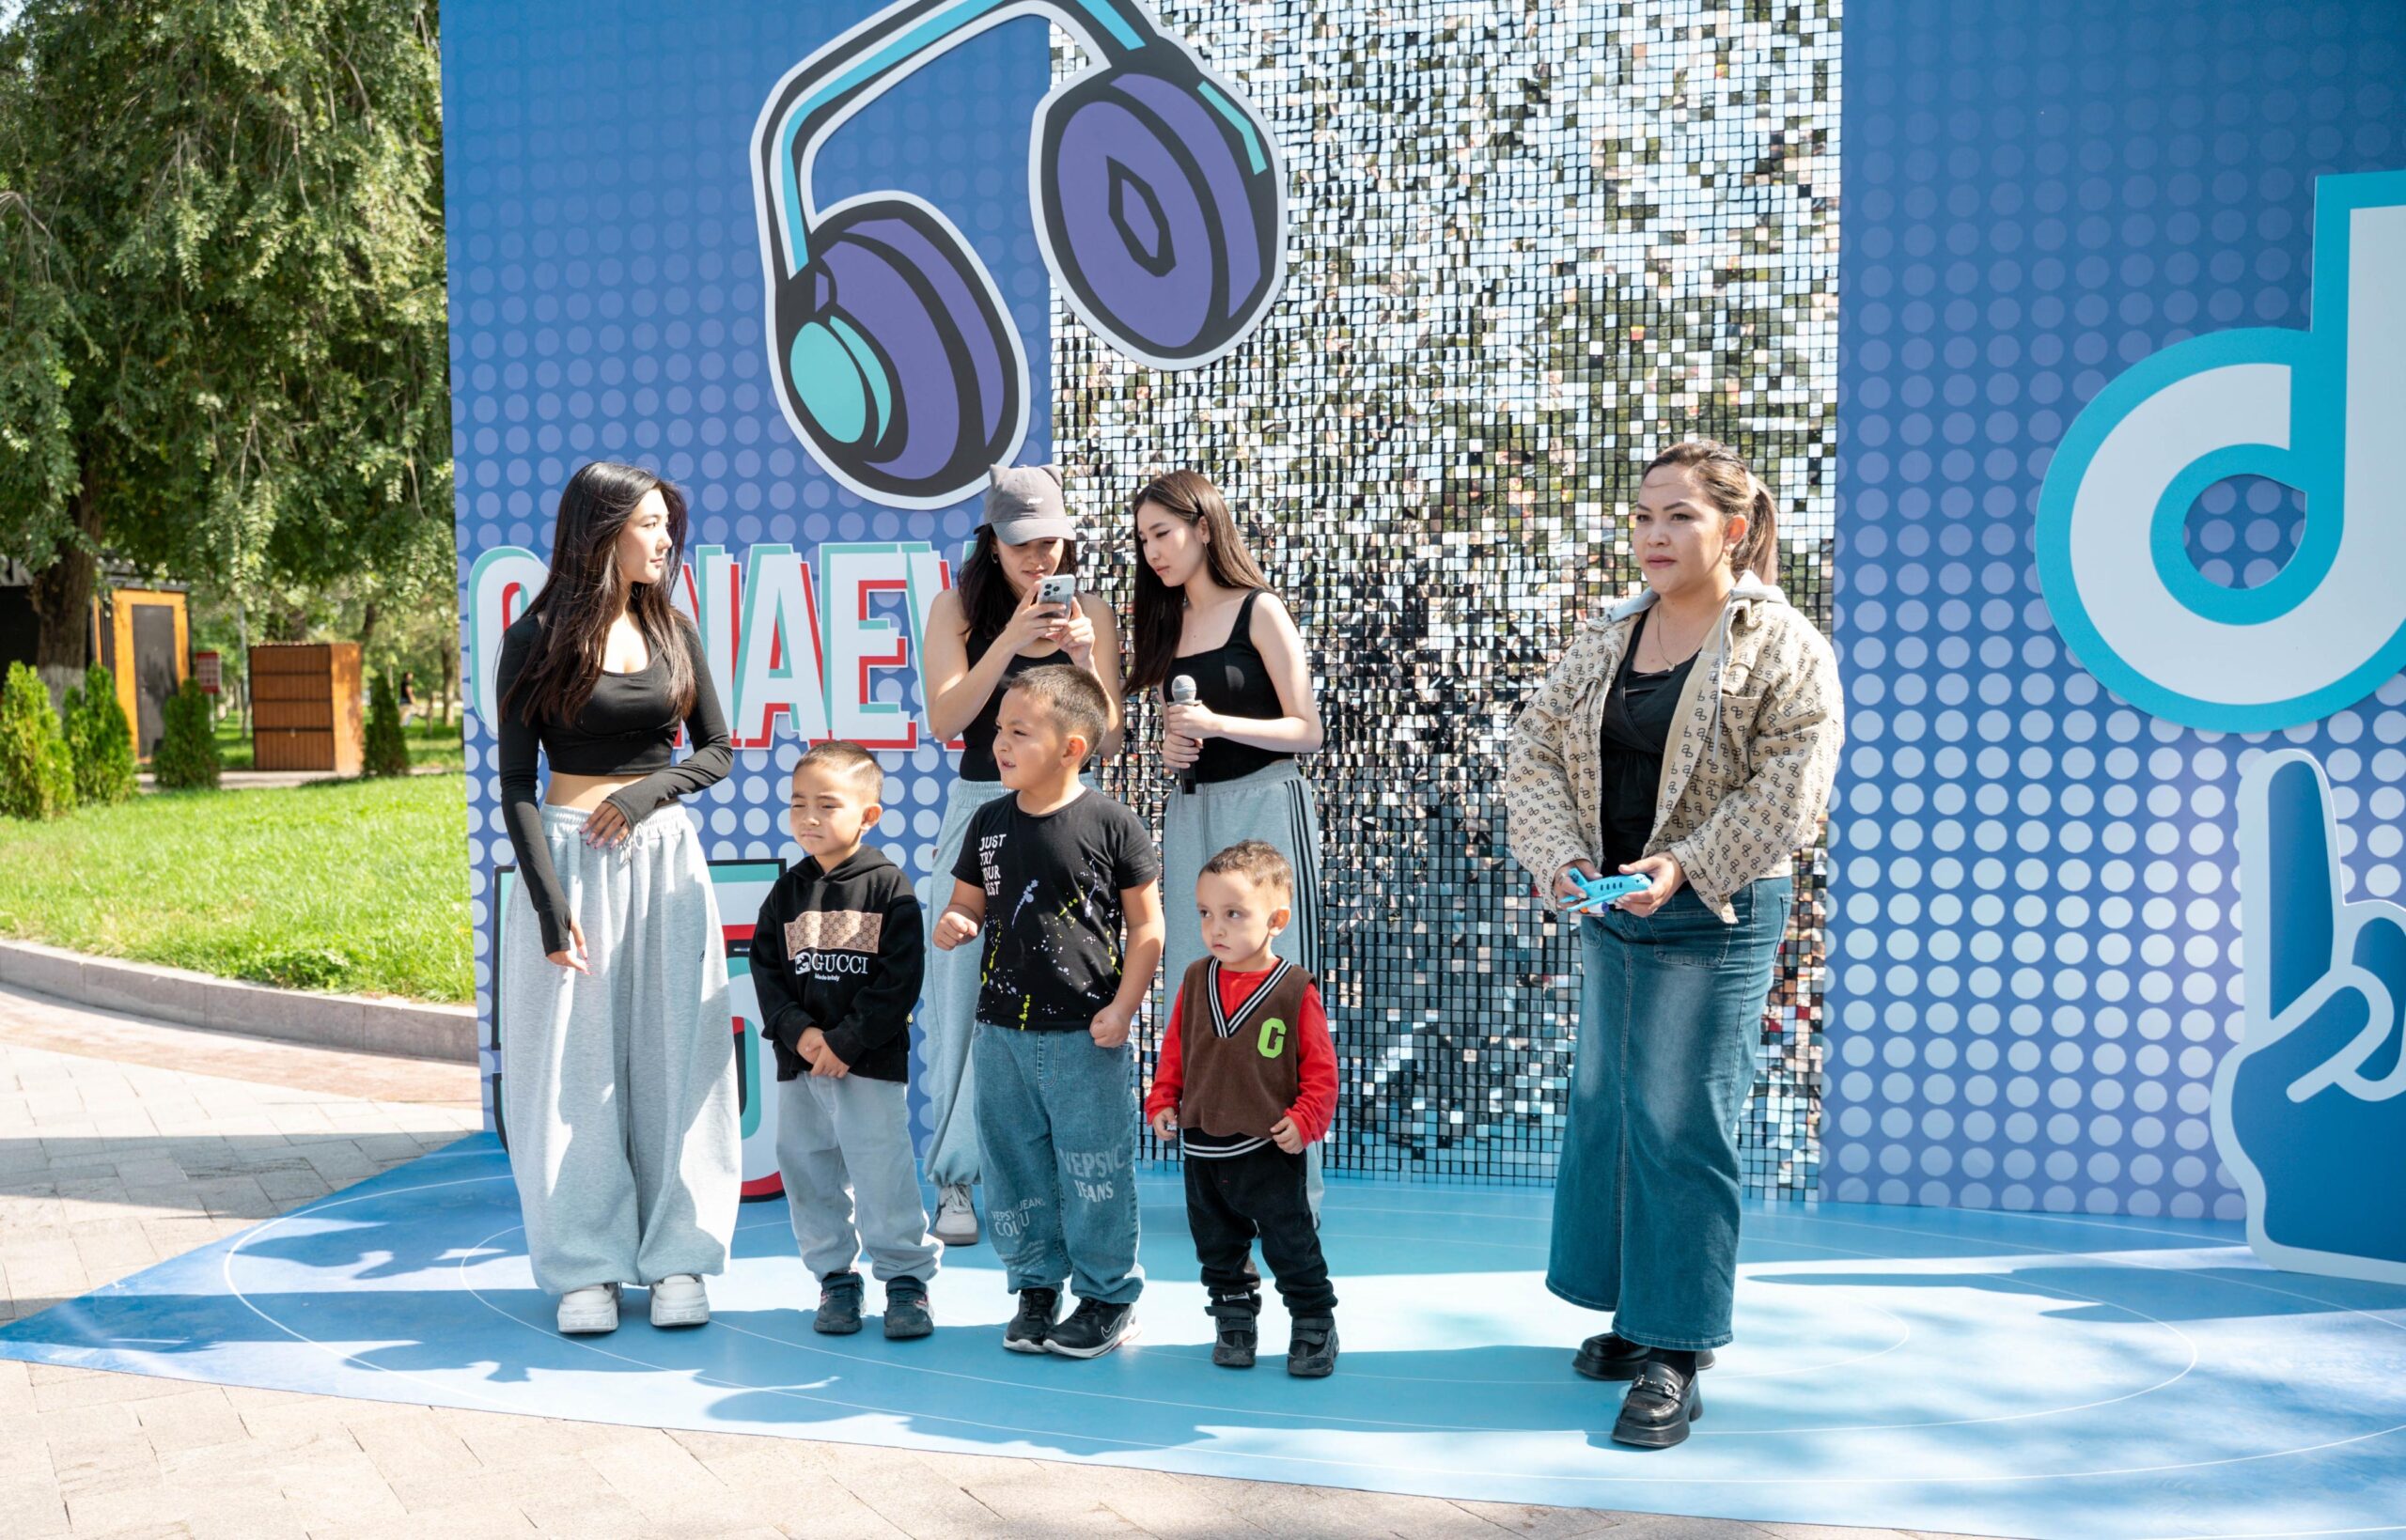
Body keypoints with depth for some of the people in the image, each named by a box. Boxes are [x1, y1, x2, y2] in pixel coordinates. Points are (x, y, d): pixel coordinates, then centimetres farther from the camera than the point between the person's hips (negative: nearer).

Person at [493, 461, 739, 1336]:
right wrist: (550, 902, -13)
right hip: (571, 858, -3)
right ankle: (587, 1268, 12)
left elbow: (717, 751, 13)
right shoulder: (539, 637, -3)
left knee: (673, 1057, 4)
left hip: (664, 857, 3)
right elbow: (515, 783, -5)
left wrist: (648, 792, -7)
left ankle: (677, 1257, 13)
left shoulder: (670, 632, 9)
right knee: (576, 1064, 1)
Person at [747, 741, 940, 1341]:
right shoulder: (788, 892, 7)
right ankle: (834, 1278, 22)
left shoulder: (889, 885, -5)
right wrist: (798, 1032, -11)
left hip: (871, 1061, -5)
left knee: (882, 1172, -6)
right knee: (808, 1172, 9)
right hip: (798, 1063, 5)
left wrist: (847, 1042, -14)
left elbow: (901, 978, -10)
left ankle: (906, 1276, 8)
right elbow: (765, 970, 5)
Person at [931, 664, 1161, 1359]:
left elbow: (1146, 923, -4)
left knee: (1093, 1172, 3)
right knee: (1013, 1169, 13)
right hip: (1002, 1032, 5)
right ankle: (1036, 1287, 29)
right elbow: (969, 902, 15)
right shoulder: (990, 824, 4)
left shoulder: (1112, 824, -9)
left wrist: (1122, 1007, -10)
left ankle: (1108, 1295, 19)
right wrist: (953, 924, -9)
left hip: (1086, 1037, -5)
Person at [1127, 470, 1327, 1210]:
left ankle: (1291, 1184, 1)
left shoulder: (1259, 612, -3)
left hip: (1264, 807, -6)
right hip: (1190, 811, 6)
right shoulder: (1169, 622, 15)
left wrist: (1218, 724, -19)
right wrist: (1169, 748, 1)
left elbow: (1308, 731, -7)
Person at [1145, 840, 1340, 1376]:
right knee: (1218, 1247, 17)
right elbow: (1174, 1049, 9)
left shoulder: (1295, 990, -12)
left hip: (1269, 1151, -4)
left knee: (1291, 1246, 4)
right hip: (1201, 1150, 4)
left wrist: (1304, 1120, -15)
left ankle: (1314, 1325, 22)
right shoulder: (1195, 980, 0)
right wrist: (1163, 1102, 1)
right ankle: (1234, 1321, 33)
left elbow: (1320, 1068, -7)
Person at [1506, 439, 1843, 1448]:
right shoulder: (1605, 640, 9)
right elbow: (1533, 748, 5)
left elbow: (1790, 789, -15)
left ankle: (1675, 1355, 5)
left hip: (1716, 918, -6)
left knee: (1681, 1126, -6)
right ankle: (1639, 1314, 28)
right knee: (1604, 1109, 12)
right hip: (1609, 911, 6)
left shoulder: (1782, 647, -7)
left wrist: (1685, 867, -22)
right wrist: (1561, 852, -11)